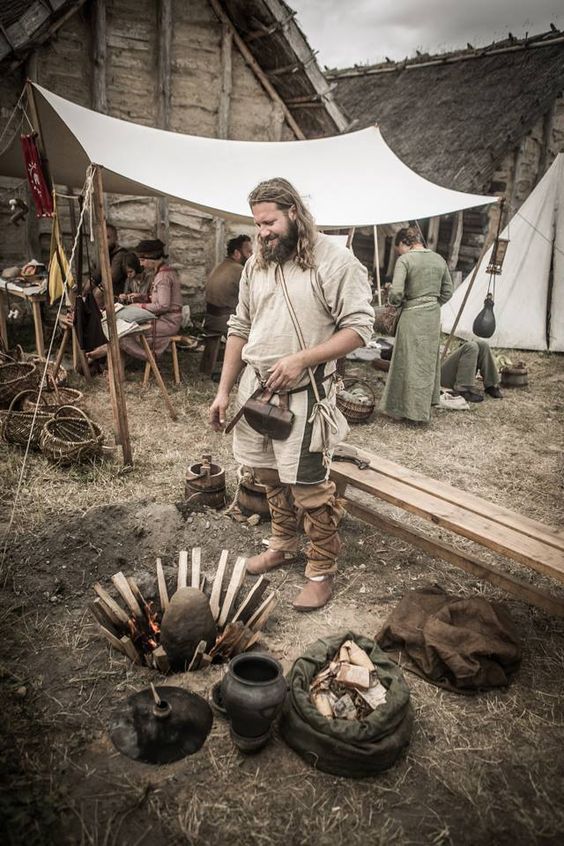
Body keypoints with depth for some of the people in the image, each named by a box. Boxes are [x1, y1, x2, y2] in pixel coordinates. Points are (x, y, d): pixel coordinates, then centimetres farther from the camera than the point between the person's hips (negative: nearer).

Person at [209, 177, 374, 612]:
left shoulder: (335, 261, -10)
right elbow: (240, 328, 15)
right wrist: (224, 391, 12)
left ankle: (322, 572, 16)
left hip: (302, 393, -7)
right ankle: (284, 545, 39)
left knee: (309, 486, -4)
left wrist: (301, 360, -22)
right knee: (269, 473, 18)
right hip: (255, 386, 7)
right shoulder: (256, 264, 11)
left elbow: (359, 327, -13)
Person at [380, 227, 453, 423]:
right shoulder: (439, 259, 8)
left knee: (410, 362, 4)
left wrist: (394, 301, 2)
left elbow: (396, 293, -19)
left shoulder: (405, 260, -11)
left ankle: (413, 409, 12)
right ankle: (426, 405, 28)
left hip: (412, 316, -6)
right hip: (434, 315, 6)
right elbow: (447, 292, 14)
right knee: (428, 361, 17)